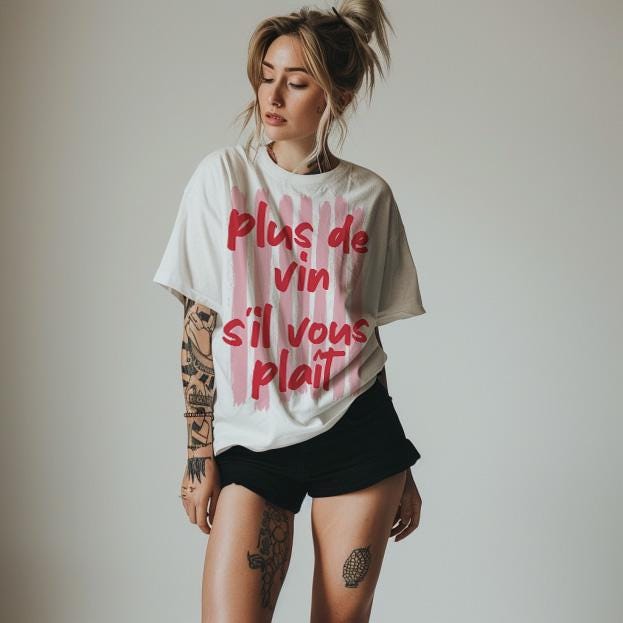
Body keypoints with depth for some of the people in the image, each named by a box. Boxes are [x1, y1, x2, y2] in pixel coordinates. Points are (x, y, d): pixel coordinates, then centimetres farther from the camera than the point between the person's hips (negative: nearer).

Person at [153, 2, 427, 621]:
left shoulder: (369, 196, 3)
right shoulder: (224, 175, -1)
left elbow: (367, 334, 9)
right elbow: (199, 322, -1)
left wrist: (399, 469, 12)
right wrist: (200, 454, -4)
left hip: (355, 432, 1)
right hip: (251, 441, -1)